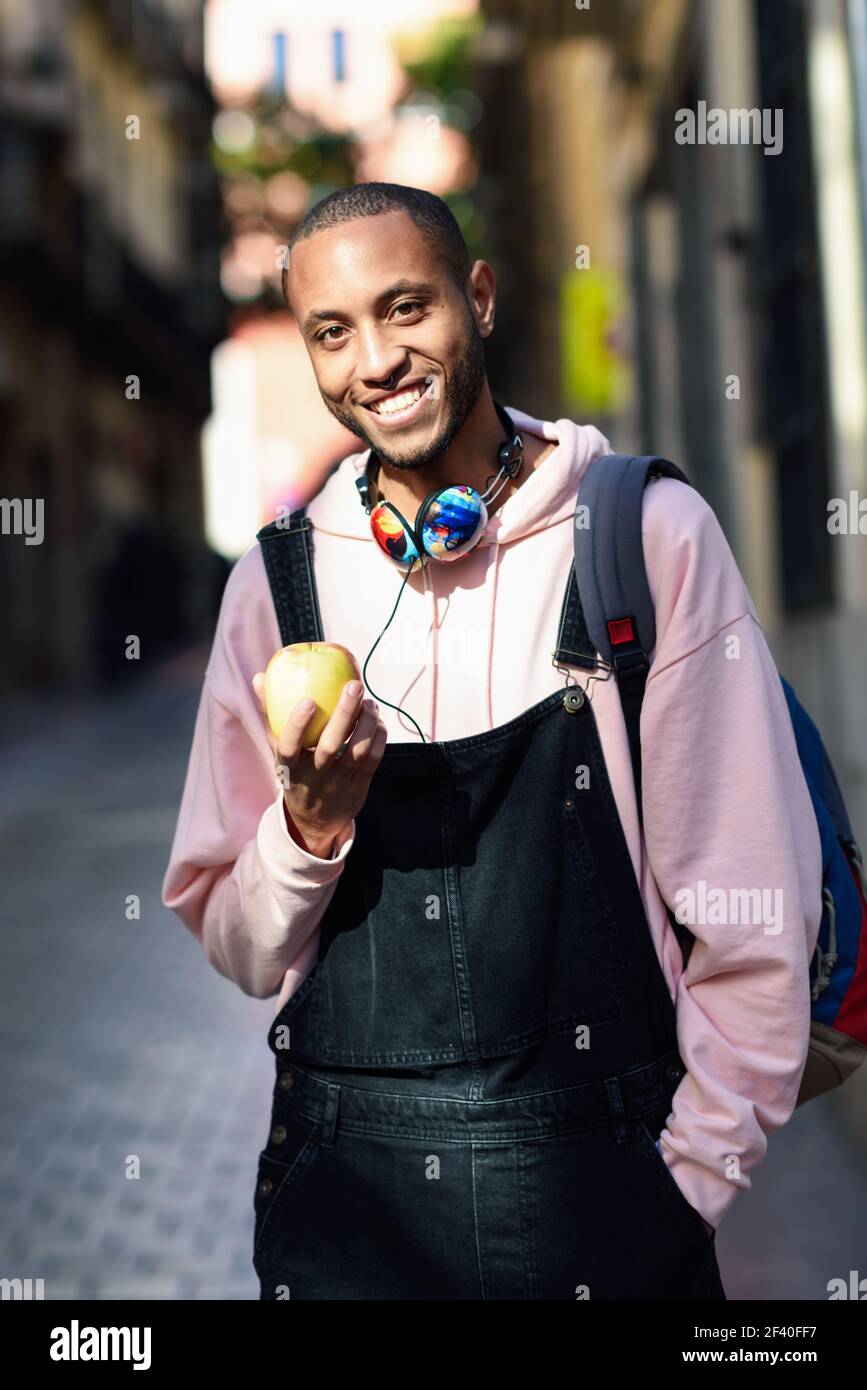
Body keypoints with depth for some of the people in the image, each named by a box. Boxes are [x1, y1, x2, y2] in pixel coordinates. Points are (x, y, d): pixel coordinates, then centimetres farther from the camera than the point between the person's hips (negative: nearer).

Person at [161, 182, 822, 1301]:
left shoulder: (650, 535, -7)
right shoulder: (276, 582, 1)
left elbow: (756, 910, -5)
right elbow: (236, 948, 5)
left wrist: (689, 1184, -6)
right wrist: (310, 826, -13)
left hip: (597, 1181, -2)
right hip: (340, 1202, 2)